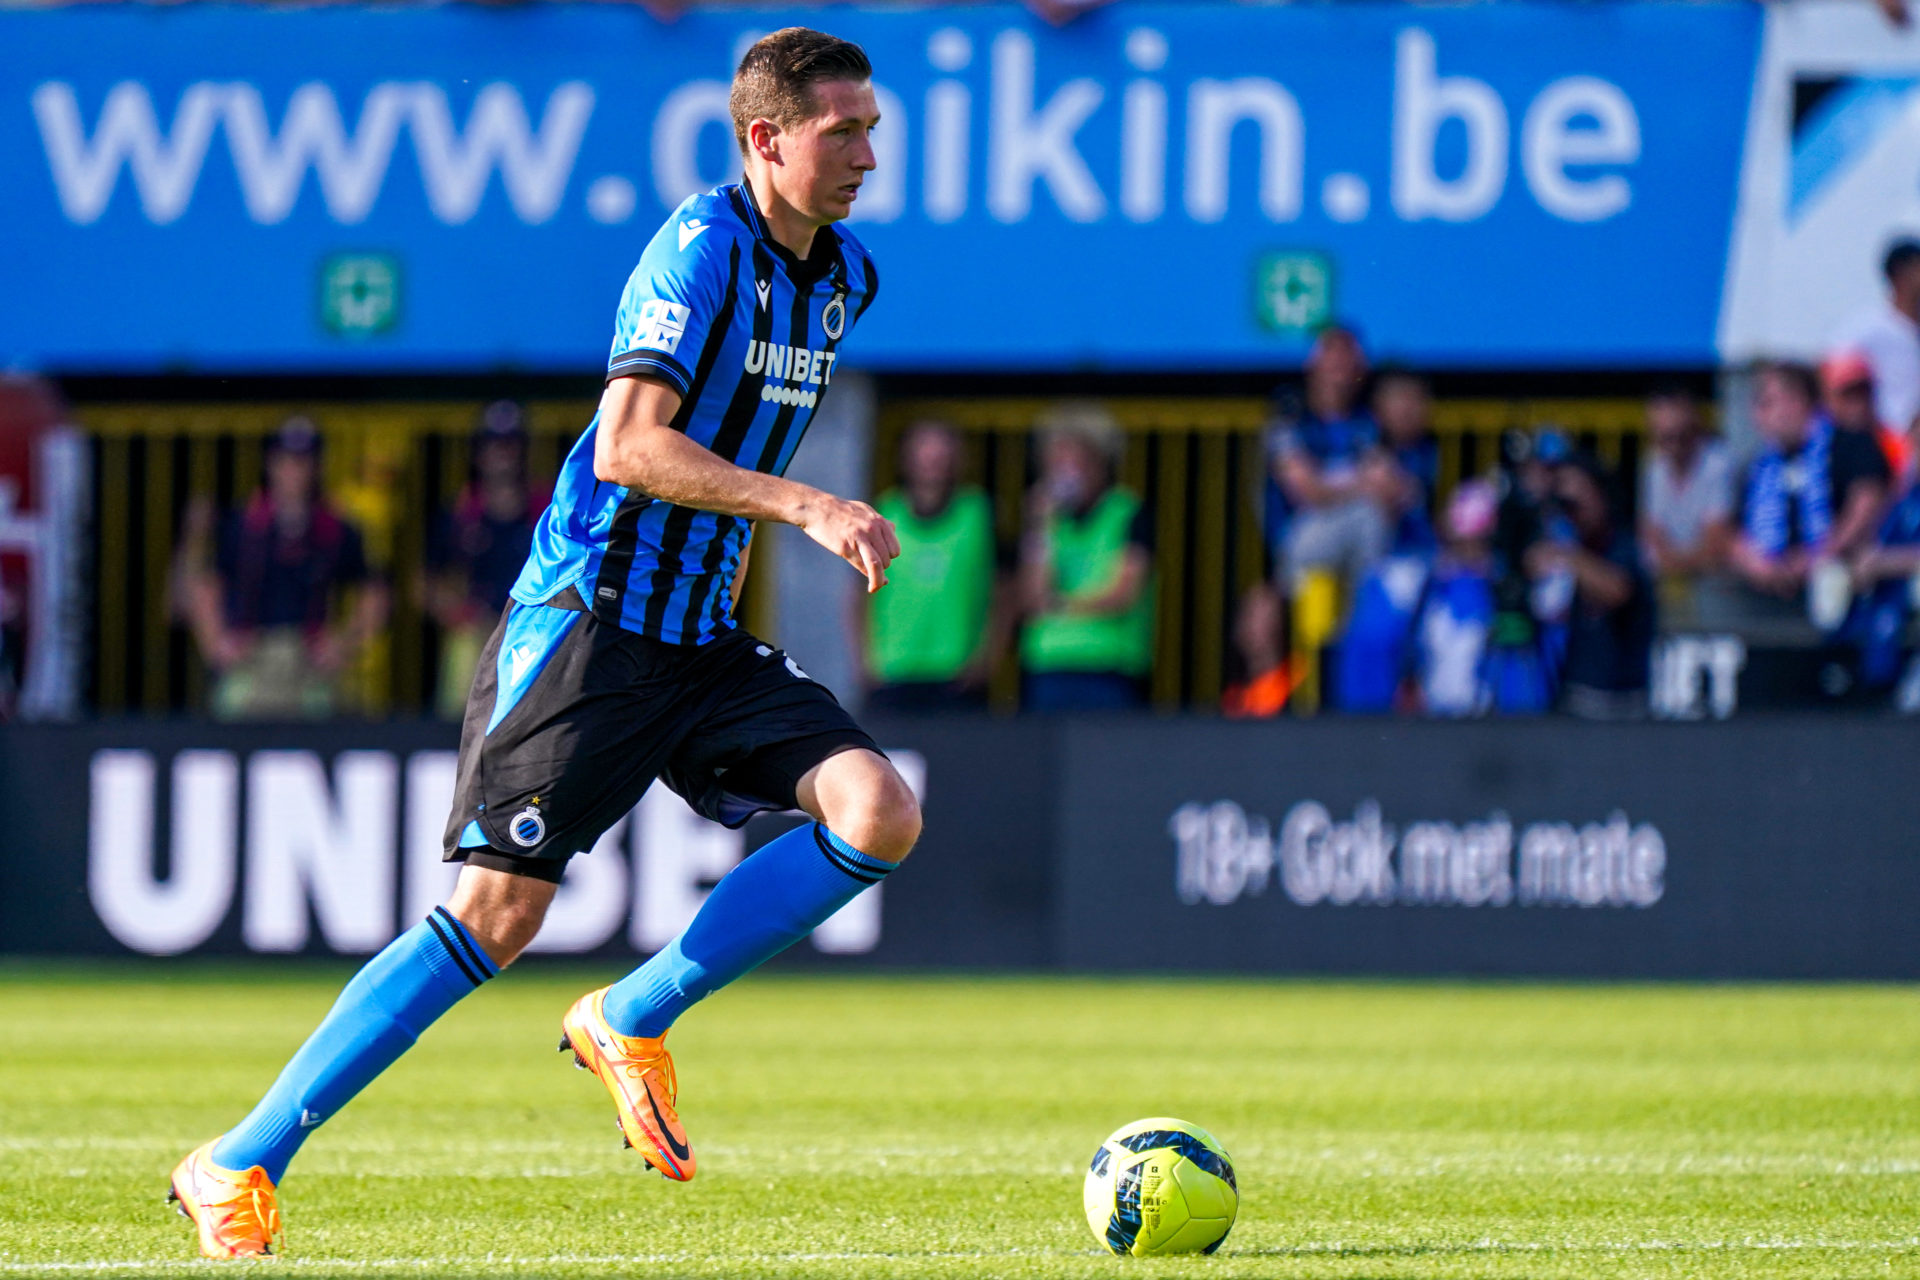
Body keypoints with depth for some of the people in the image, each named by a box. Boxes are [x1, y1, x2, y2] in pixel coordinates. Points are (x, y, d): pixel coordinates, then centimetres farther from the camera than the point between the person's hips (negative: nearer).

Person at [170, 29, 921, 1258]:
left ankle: (632, 1021, -2)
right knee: (496, 913, -11)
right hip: (588, 621, -7)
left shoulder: (843, 275, 11)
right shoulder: (702, 248, -15)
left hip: (703, 642, 7)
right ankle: (242, 1166, -3)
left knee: (881, 813, -15)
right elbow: (627, 447, -26)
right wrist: (803, 503, -32)